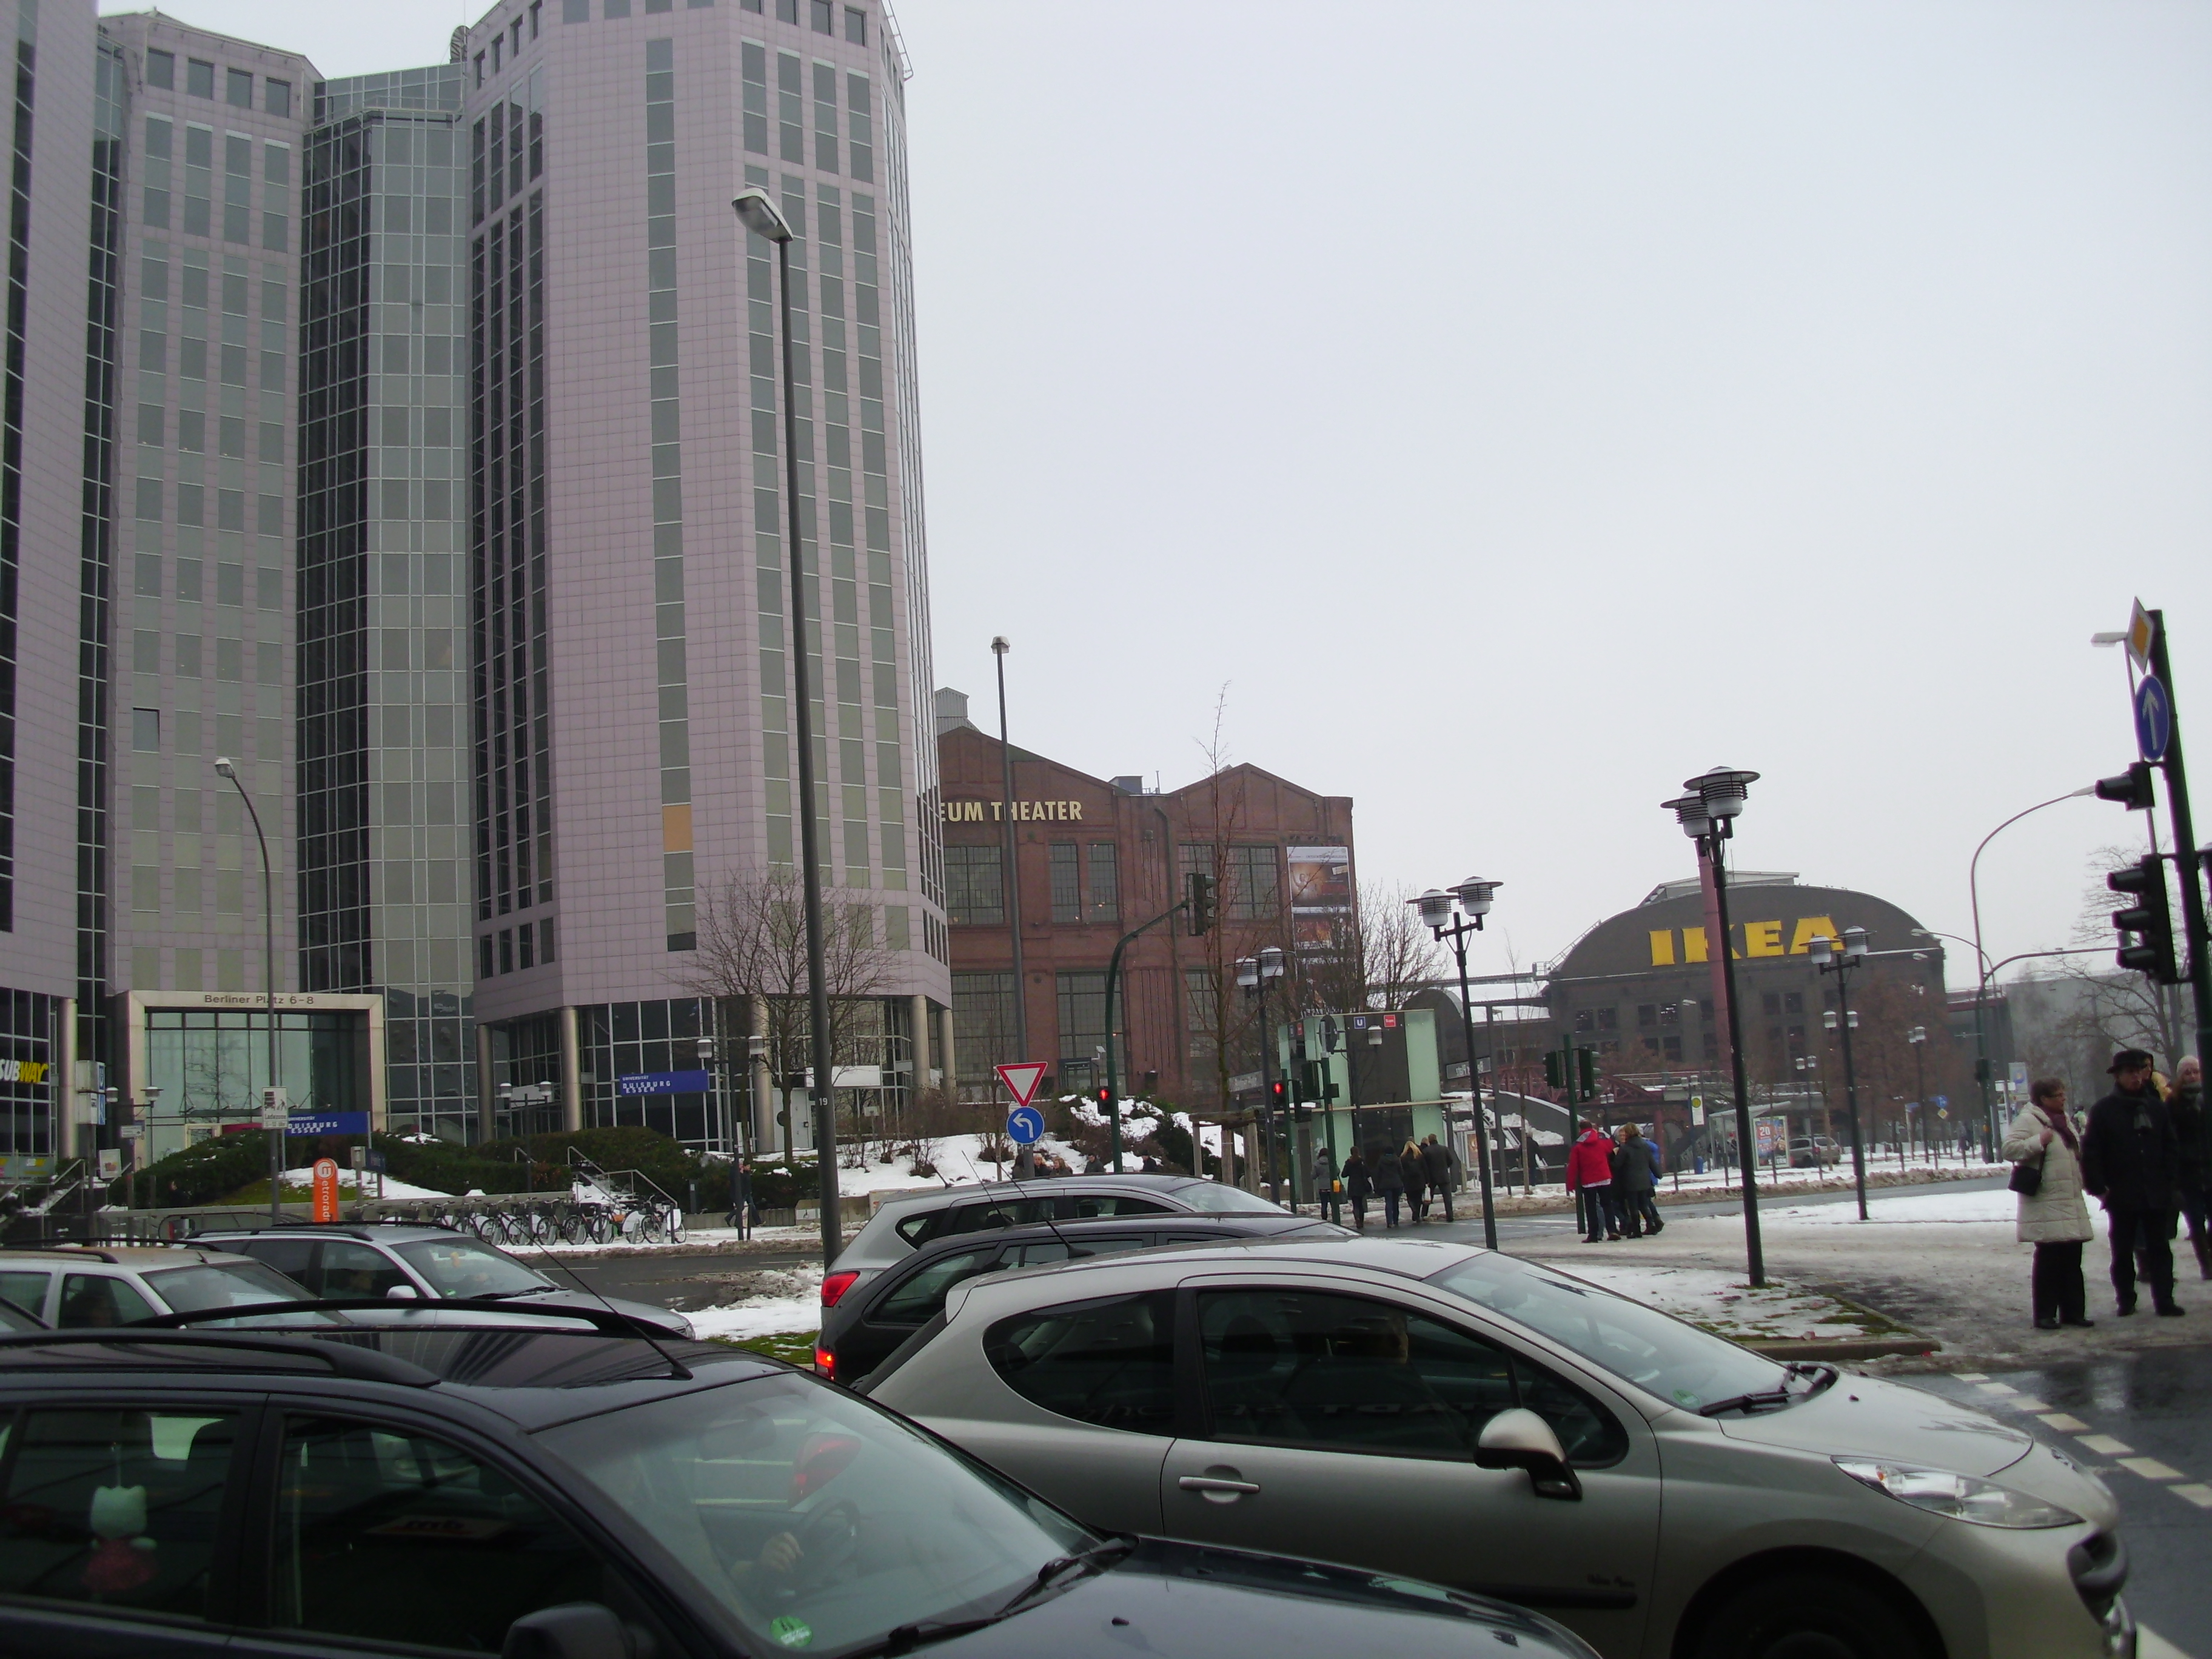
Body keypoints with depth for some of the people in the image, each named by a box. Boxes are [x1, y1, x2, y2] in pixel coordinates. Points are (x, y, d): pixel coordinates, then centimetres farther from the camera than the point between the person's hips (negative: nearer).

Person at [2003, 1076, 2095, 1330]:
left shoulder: (2066, 1119, 19)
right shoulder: (2028, 1120, -9)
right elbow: (2009, 1149, -19)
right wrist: (2038, 1142, -26)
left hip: (2071, 1203, 8)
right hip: (2045, 1203, -8)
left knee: (2072, 1258, 10)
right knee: (2048, 1259, -5)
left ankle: (2073, 1311, 18)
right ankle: (2045, 1315, 2)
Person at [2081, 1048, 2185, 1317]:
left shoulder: (2156, 1107, 6)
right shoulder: (2103, 1110, -3)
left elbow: (2170, 1147, 11)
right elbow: (2091, 1153, -5)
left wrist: (2167, 1180, 1)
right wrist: (2099, 1187, -9)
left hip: (2156, 1193, 2)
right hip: (2122, 1194, -2)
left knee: (2159, 1248, 5)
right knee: (2123, 1251, 7)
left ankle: (2164, 1300, 9)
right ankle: (2126, 1300, 16)